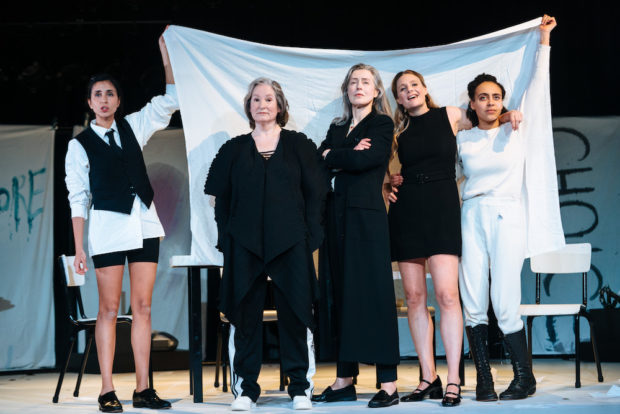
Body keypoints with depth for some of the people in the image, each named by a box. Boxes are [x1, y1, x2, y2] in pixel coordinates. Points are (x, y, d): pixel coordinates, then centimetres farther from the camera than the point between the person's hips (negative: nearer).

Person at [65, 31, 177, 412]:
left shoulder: (134, 127, 12)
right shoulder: (80, 145, 3)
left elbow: (170, 100, 9)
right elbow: (78, 198, 1)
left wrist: (165, 49, 3)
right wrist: (79, 247, -5)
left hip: (144, 222, 3)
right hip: (107, 226, -3)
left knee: (143, 307, 2)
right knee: (110, 309, -3)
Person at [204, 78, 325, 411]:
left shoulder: (299, 145, 9)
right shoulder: (234, 149, 12)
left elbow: (314, 195, 5)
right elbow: (221, 199, 10)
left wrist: (311, 238, -4)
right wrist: (226, 241, 0)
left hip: (290, 244, -1)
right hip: (245, 245, 1)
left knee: (294, 312, 0)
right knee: (245, 314, 1)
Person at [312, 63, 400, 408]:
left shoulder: (382, 124, 3)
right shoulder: (337, 128, 19)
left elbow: (365, 160, -13)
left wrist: (332, 157, 1)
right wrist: (348, 156, -9)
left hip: (367, 216, -5)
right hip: (338, 215, 6)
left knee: (374, 294, -8)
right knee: (341, 295, 4)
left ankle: (389, 383, -7)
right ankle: (345, 380, 8)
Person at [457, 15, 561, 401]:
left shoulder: (517, 132, 6)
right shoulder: (462, 140, 10)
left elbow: (537, 87, 6)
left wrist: (544, 40, 8)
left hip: (507, 219, -2)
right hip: (471, 220, 2)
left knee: (505, 305, -9)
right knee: (474, 306, -2)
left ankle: (525, 377, 5)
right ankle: (484, 378, 7)